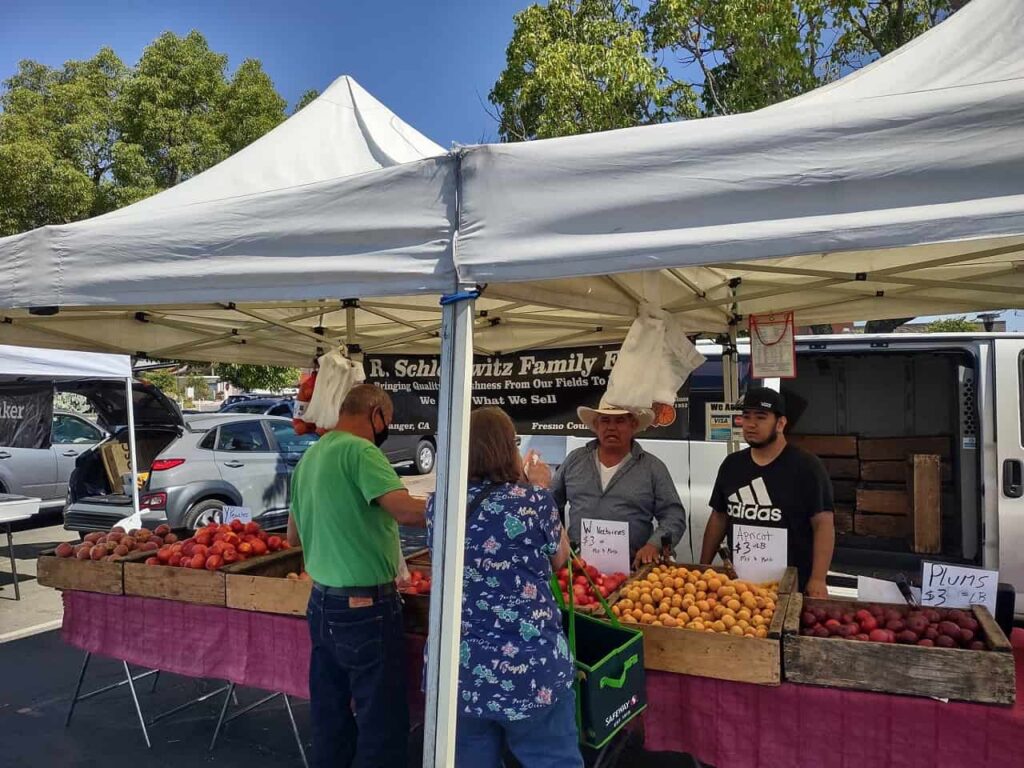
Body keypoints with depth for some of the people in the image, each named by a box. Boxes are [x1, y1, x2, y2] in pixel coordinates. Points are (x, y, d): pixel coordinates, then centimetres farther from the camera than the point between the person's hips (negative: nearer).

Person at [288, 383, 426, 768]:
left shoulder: (309, 456, 11)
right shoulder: (359, 450, -16)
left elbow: (293, 535, 20)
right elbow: (407, 510, -28)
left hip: (322, 602, 9)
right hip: (364, 607, -9)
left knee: (330, 713, 19)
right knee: (381, 719, 4)